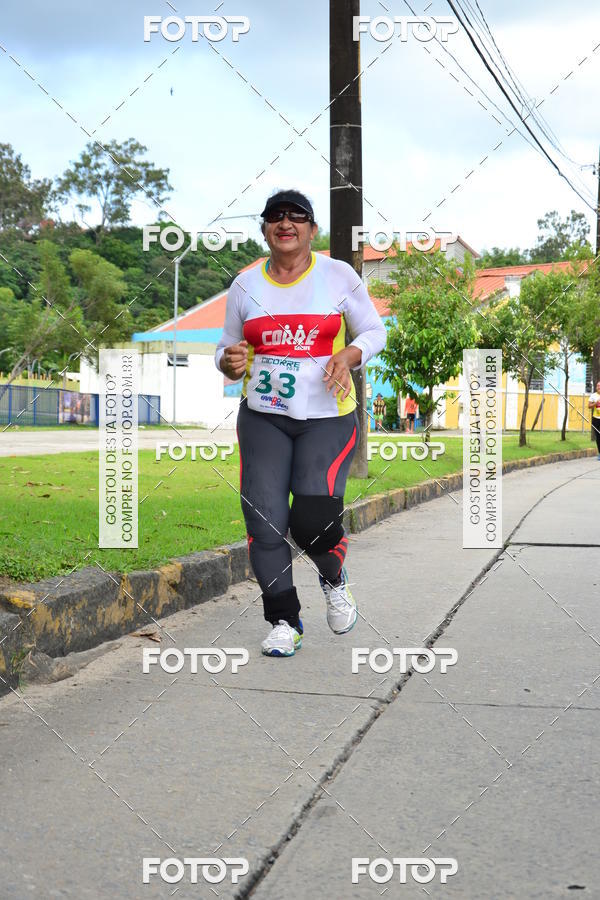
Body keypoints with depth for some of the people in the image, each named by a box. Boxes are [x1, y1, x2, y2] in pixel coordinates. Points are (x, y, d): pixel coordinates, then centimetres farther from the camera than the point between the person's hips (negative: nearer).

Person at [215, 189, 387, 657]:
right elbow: (227, 349, 16)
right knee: (264, 521, -6)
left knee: (313, 519, -16)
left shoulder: (338, 275, 1)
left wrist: (350, 355, -13)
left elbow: (375, 331, 8)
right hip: (263, 417, 3)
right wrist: (230, 363, -8)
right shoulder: (245, 284, 8)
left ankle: (335, 580, 19)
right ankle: (284, 621, 11)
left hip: (328, 417, -2)